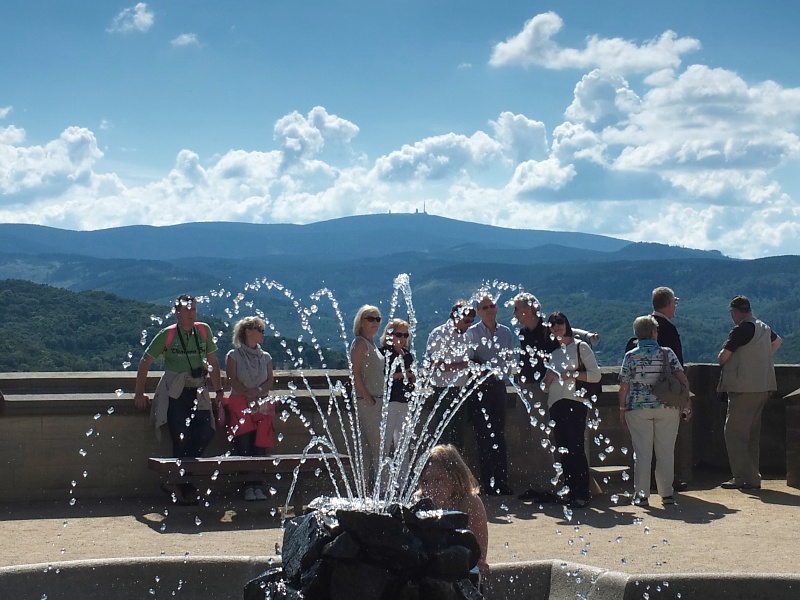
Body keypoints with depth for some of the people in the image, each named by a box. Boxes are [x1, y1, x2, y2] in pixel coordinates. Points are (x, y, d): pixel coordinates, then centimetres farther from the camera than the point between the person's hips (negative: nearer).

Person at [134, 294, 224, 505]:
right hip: (174, 393, -3)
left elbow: (212, 361, 15)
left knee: (205, 433, -13)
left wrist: (219, 390, 12)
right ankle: (185, 489, 4)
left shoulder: (204, 330, 7)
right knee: (182, 440, -10)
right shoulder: (167, 334, -1)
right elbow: (145, 361, 5)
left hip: (197, 393, 4)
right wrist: (139, 393, 2)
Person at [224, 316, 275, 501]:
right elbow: (233, 380, -4)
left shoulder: (265, 357, 17)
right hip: (240, 403, -3)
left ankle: (257, 486, -12)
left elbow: (270, 381, 9)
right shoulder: (234, 355, 5)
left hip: (261, 404, 3)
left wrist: (257, 392, -9)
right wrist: (249, 396, -13)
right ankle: (248, 486, -14)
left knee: (260, 445, -12)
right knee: (244, 446, -15)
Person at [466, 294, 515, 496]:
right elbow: (470, 360, -5)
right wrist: (488, 372, -16)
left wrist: (503, 377, 1)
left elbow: (509, 359, 14)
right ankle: (488, 483, 1)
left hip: (498, 387, 3)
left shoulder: (505, 332, 11)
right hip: (479, 388, -3)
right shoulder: (472, 333, 0)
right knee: (483, 436, -4)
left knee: (499, 435, 3)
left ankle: (501, 482, 5)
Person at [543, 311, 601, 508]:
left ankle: (582, 494, -9)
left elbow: (595, 375, -3)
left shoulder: (580, 347, 5)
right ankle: (569, 489, 8)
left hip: (575, 402, -6)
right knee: (562, 449, 2)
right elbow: (546, 383, 23)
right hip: (556, 404, 6)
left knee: (575, 448, -11)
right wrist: (549, 376, 2)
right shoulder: (553, 352, 21)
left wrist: (572, 374, -12)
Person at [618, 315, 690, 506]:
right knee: (666, 452, 8)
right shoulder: (667, 353, 0)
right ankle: (667, 493, 12)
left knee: (642, 452, 3)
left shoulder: (631, 356, -1)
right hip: (666, 409, 1)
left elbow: (624, 386, -2)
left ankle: (641, 494, 4)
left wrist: (622, 409, 6)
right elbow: (682, 379, -5)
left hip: (638, 408, 0)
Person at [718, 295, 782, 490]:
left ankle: (741, 477, -7)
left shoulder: (740, 330, -15)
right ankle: (753, 478, 16)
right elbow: (777, 341, 35)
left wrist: (722, 360, 5)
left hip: (744, 388, -9)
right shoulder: (764, 328, 12)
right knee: (752, 434, 14)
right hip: (762, 387, 9)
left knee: (735, 433, -4)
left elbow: (723, 357, -18)